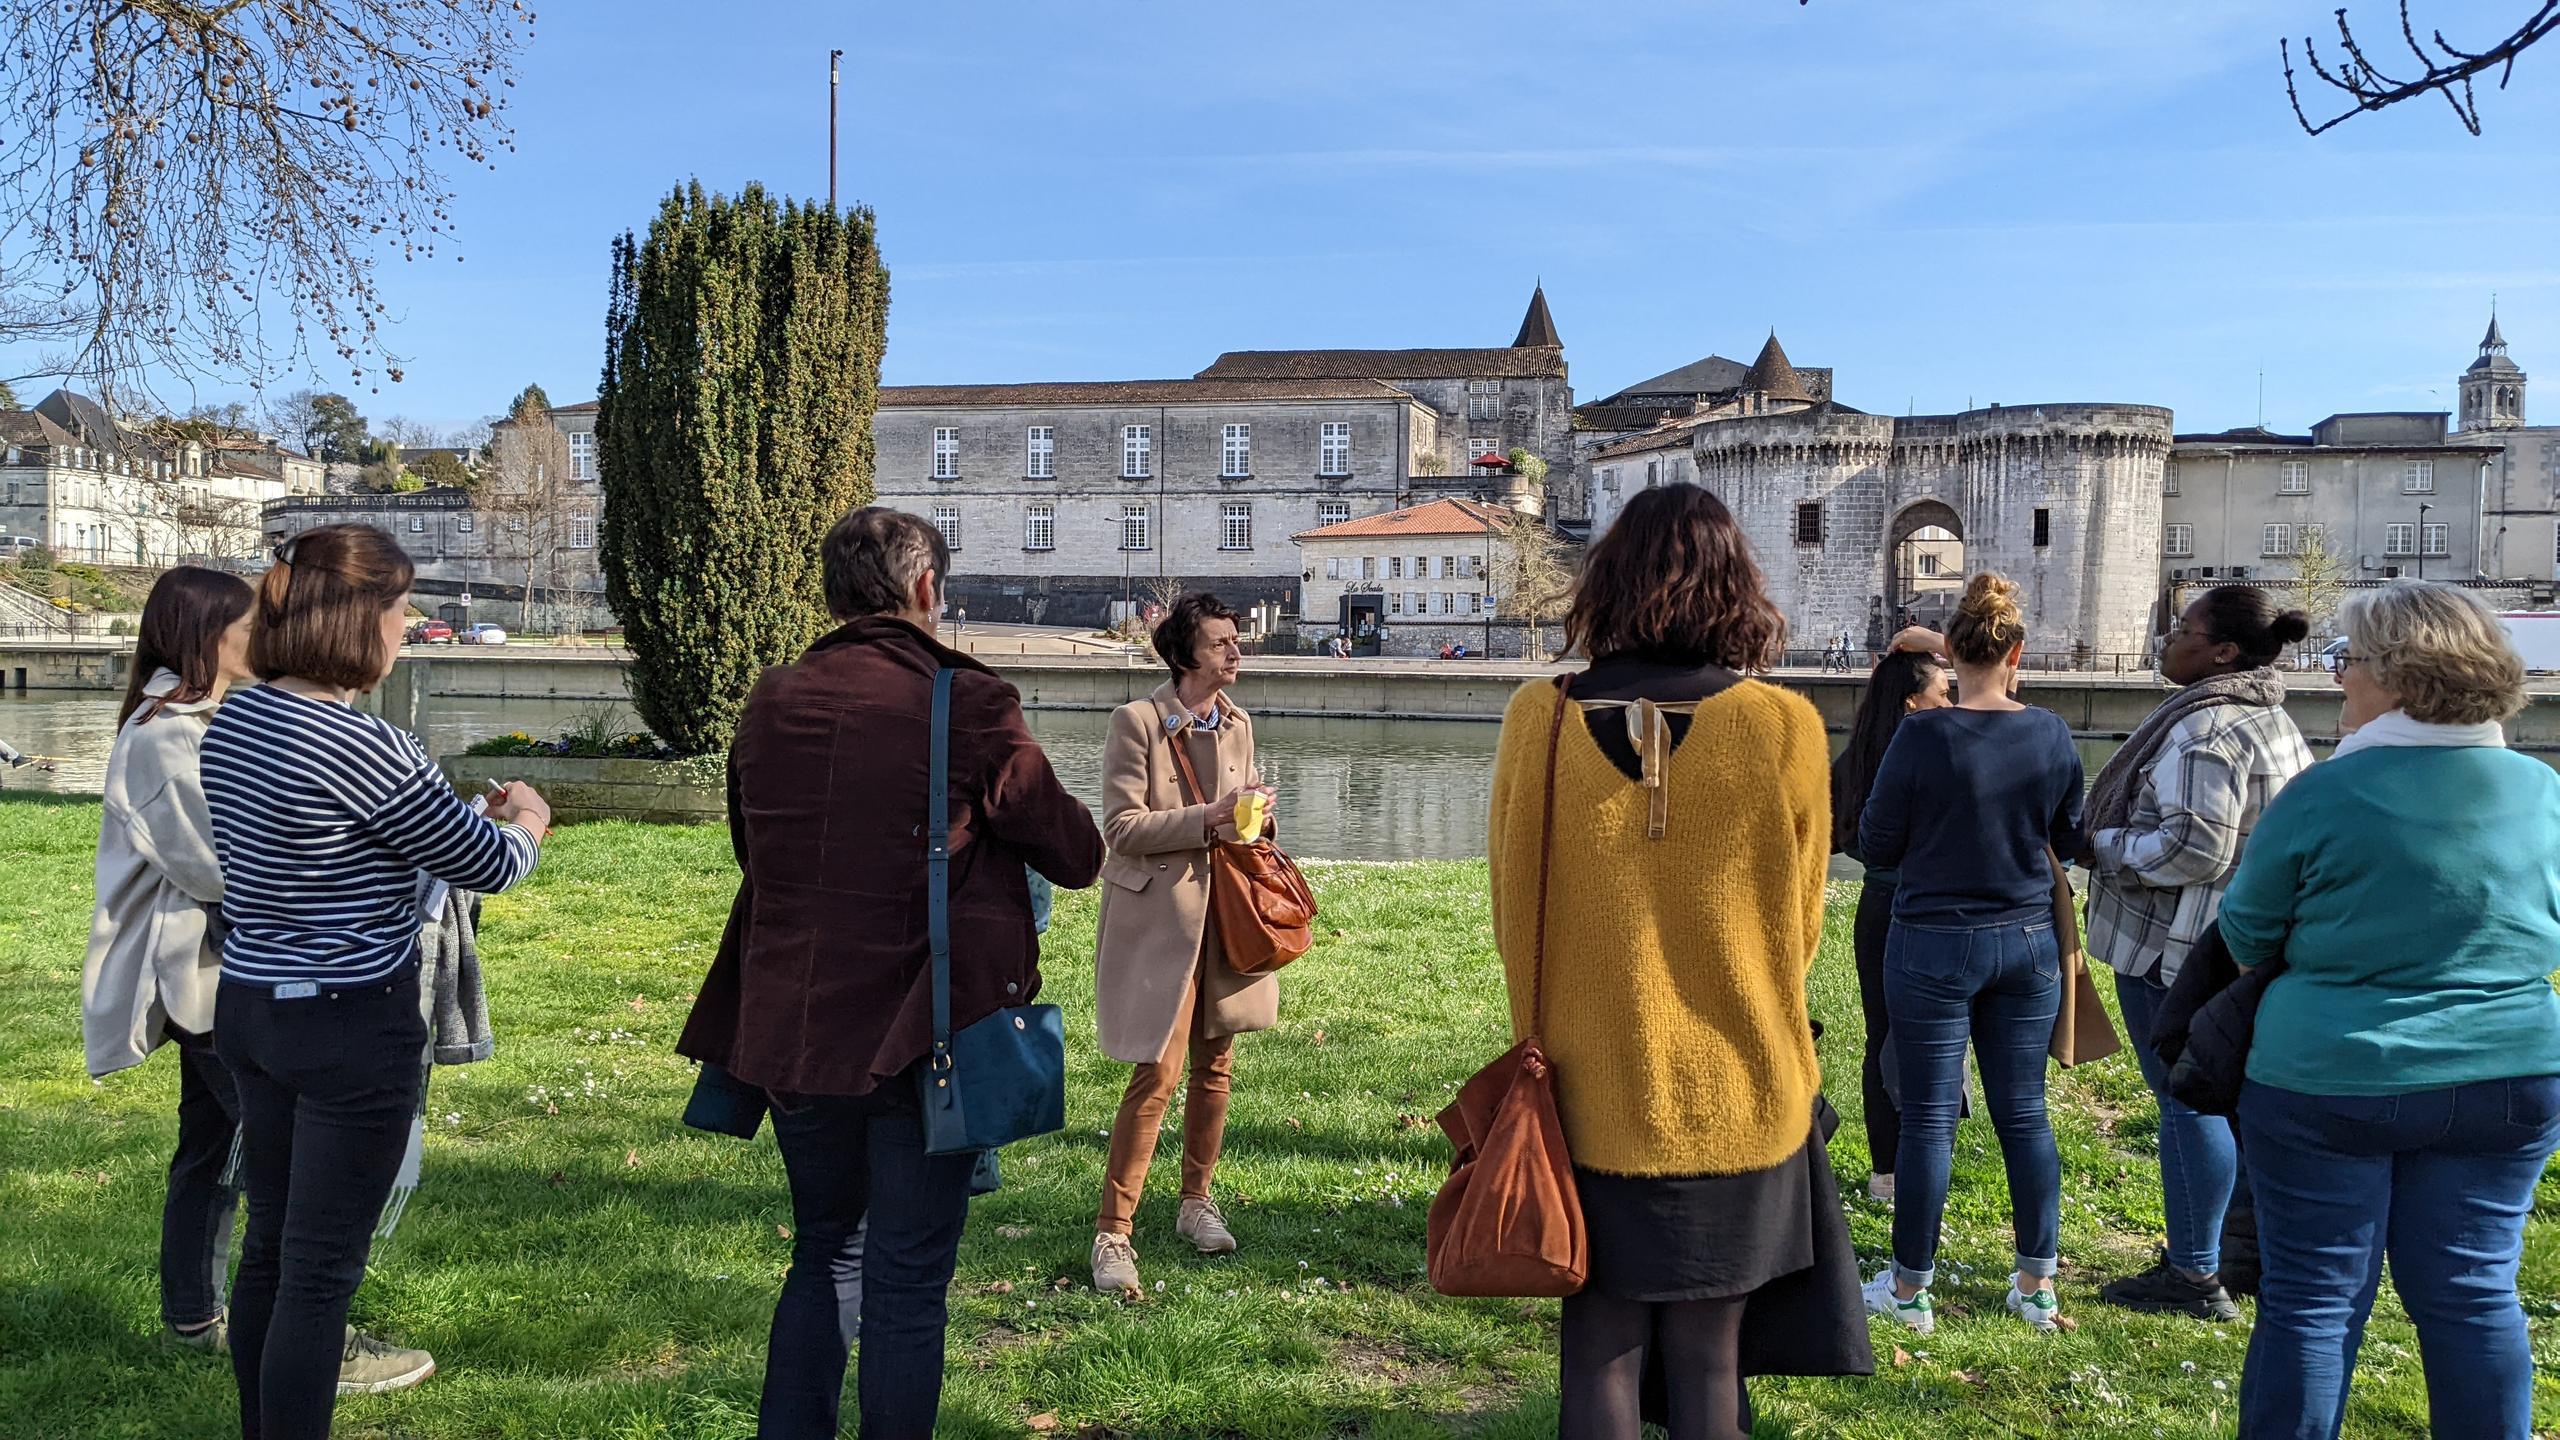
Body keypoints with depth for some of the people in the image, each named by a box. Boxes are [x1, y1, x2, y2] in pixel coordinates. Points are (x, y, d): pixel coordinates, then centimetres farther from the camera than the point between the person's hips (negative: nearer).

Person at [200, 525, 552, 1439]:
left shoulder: (233, 721, 3)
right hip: (352, 1029, -9)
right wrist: (526, 823, 10)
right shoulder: (365, 748, -23)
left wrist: (467, 814, 17)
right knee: (321, 1267, 3)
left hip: (249, 1009, 9)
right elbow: (485, 865, -11)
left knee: (270, 1245, 21)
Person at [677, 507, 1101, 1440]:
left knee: (823, 1257, 23)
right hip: (922, 1041, -5)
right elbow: (1078, 858, -6)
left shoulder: (769, 705, 2)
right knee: (906, 1287, 9)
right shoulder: (968, 707, -14)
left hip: (792, 1036, 5)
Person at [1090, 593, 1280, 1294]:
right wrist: (1207, 819, -23)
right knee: (1158, 1073, -10)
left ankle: (1196, 1202, 31)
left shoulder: (1238, 723, 8)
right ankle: (1112, 1231, 2)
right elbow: (1122, 826, -14)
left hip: (1225, 912, 6)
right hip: (1158, 915, -6)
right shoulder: (1136, 721, -10)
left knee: (1215, 1066, 13)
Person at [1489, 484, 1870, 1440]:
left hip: (1592, 1098, 0)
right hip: (1737, 1099, 0)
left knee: (1599, 1359, 13)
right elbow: (1799, 927, 1)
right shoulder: (1785, 729, -12)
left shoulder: (1541, 720, -10)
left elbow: (1516, 918, 0)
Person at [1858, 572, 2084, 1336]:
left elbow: (1875, 843, -9)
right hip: (2028, 944, 4)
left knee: (1929, 1118, 4)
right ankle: (2038, 1284, 25)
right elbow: (2068, 837, 9)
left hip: (1934, 945, -4)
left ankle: (1910, 1288, 16)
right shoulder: (2052, 734, -3)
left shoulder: (1924, 736, -16)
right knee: (2024, 1113, 14)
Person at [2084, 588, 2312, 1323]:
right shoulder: (2272, 720, 12)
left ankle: (2193, 1275, 6)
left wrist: (2101, 844, -14)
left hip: (2176, 945, -10)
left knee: (2186, 1098, -2)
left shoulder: (2203, 729, -21)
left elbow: (2194, 846, -27)